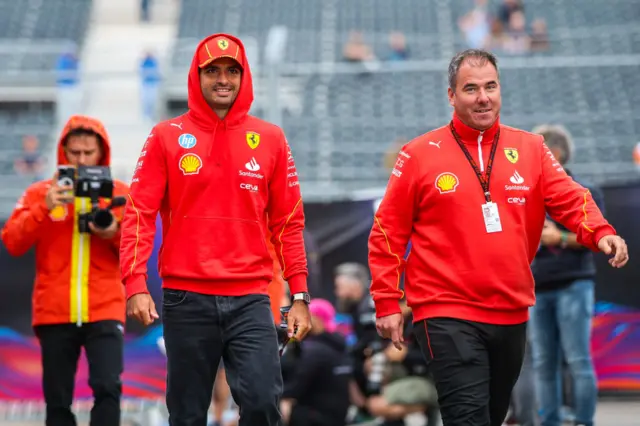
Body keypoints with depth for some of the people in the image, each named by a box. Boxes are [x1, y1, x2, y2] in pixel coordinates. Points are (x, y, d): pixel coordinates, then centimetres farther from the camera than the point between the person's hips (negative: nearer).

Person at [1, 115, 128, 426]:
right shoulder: (40, 193, 8)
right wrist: (44, 209, -15)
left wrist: (116, 233, -13)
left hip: (105, 310, -1)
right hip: (55, 312, 1)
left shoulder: (120, 194, 8)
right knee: (57, 399, 5)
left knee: (107, 387, -17)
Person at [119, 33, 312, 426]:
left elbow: (288, 222, 9)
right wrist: (136, 284, -10)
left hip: (250, 300, 0)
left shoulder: (270, 139, 8)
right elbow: (140, 214, 1)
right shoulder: (167, 137, 5)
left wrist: (299, 295, 4)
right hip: (186, 298, 0)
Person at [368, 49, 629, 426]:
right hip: (447, 315, -4)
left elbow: (570, 199, -3)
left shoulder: (531, 149, 5)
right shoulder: (420, 154, -3)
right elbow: (388, 233, 0)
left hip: (511, 315, 4)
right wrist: (387, 303, -4)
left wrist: (601, 233, -25)